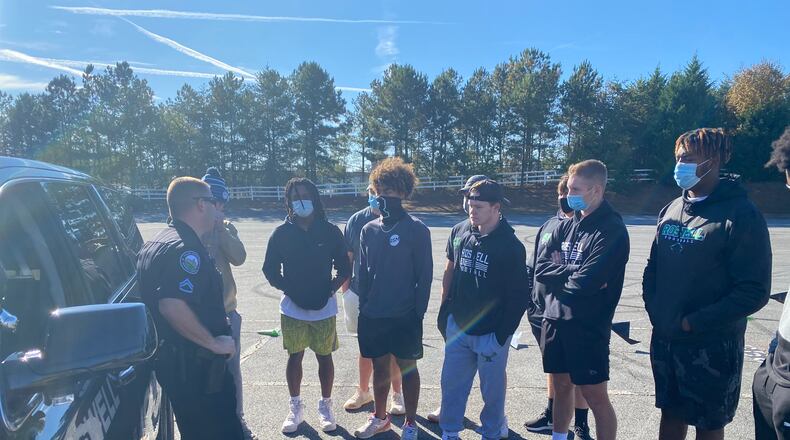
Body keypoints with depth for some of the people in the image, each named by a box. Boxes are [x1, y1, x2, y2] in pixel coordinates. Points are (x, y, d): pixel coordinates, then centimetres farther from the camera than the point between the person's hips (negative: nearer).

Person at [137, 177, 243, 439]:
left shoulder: (157, 243, 12)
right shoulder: (186, 248, -22)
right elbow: (172, 306, -33)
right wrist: (214, 342, -23)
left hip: (171, 359, 10)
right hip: (194, 366, -10)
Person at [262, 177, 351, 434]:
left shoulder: (330, 232, -5)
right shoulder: (281, 233, -3)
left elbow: (344, 269, 1)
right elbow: (271, 271, 2)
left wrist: (329, 291, -10)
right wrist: (290, 291, -8)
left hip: (324, 309, 0)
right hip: (292, 308, 1)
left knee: (324, 356, 10)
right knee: (295, 357, 12)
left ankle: (325, 406, 28)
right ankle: (295, 407, 29)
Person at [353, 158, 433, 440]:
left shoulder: (417, 230, -10)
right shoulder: (369, 230, 4)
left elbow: (425, 275, -8)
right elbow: (363, 272, 9)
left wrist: (418, 313, -10)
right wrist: (363, 307, 7)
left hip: (404, 317, -4)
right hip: (372, 316, 4)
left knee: (407, 368, 10)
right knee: (379, 367, 18)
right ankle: (379, 417, 37)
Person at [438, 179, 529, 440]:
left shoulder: (511, 247, -15)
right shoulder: (461, 232, -1)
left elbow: (519, 297, -13)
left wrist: (500, 337, -14)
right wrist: (446, 311, 13)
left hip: (491, 333, -4)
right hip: (457, 328, 4)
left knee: (492, 389, 12)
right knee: (451, 383, 12)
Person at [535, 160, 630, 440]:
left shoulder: (612, 230, -13)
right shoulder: (566, 227, 8)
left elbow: (587, 282, -23)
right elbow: (540, 268, 1)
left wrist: (558, 273, -6)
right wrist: (572, 274, -12)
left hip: (588, 327, -6)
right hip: (555, 320, 6)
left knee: (596, 396, 5)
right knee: (561, 386, 19)